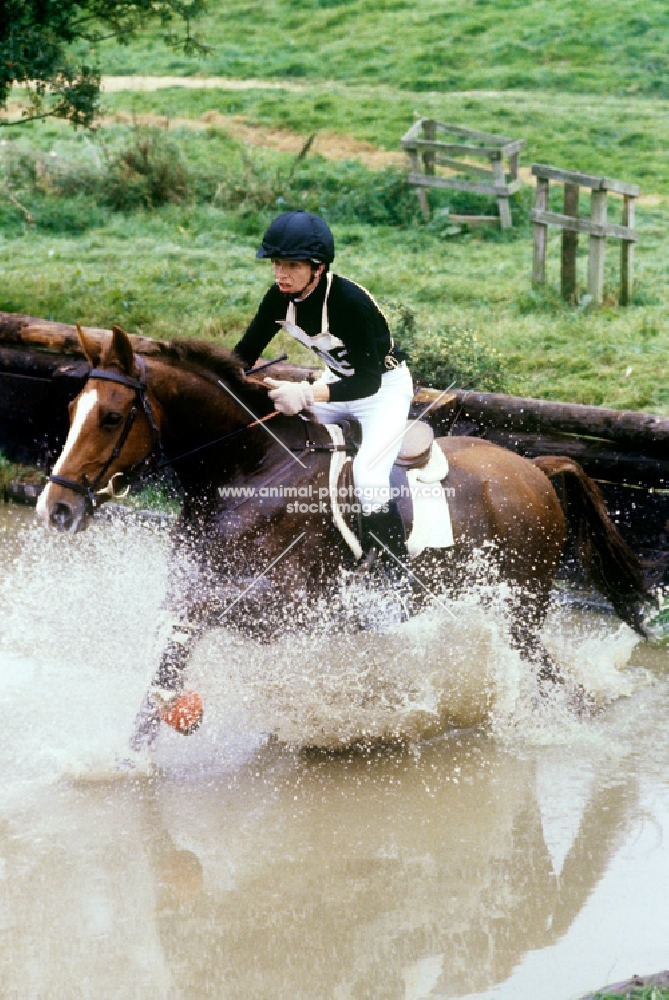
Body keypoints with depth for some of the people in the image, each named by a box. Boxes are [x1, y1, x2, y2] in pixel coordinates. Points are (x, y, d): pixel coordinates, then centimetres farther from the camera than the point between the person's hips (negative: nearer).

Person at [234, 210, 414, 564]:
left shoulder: (349, 302, -34)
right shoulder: (280, 298, -14)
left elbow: (369, 381, -35)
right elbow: (246, 352, -1)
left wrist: (308, 395, -48)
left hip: (385, 386, -7)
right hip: (337, 379, 7)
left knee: (367, 474, -25)